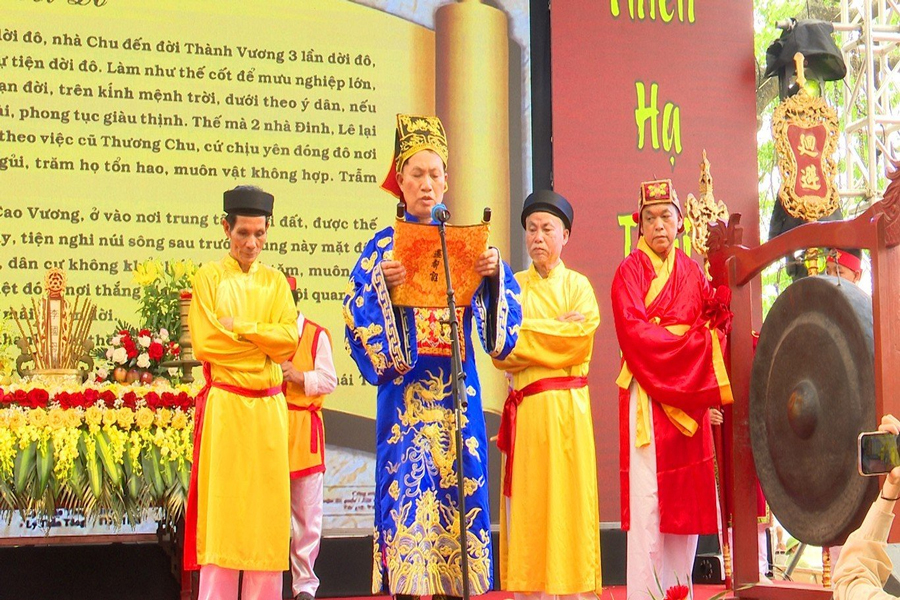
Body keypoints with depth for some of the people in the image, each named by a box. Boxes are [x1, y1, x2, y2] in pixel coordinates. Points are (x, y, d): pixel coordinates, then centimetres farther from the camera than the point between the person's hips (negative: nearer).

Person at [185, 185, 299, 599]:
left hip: (268, 408, 3)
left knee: (266, 501, 3)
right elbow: (205, 342, -7)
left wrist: (239, 328, -11)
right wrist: (264, 342, -6)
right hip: (225, 404, -3)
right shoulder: (210, 276, 3)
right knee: (222, 502, -4)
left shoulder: (275, 282, 12)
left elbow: (289, 338, -1)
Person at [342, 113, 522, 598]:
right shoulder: (384, 246, 5)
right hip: (406, 389, -2)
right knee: (408, 485, -7)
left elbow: (499, 307, 5)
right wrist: (380, 281, -23)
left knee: (459, 481, 1)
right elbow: (357, 312, -5)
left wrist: (495, 272, -15)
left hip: (457, 386, 3)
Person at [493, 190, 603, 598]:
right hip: (525, 408, 2)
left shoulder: (577, 285, 8)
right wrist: (555, 332, -8)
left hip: (566, 408, -2)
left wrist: (524, 334, -7)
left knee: (567, 497, -4)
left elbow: (580, 340, -9)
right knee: (526, 503, 0)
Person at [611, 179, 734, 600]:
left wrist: (723, 292, -13)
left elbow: (715, 320, 6)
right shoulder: (630, 271, -1)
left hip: (688, 396, 6)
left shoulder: (690, 271, 15)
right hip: (647, 395, -5)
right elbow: (634, 331, -13)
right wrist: (696, 341, -14)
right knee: (648, 497, -7)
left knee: (687, 496, 5)